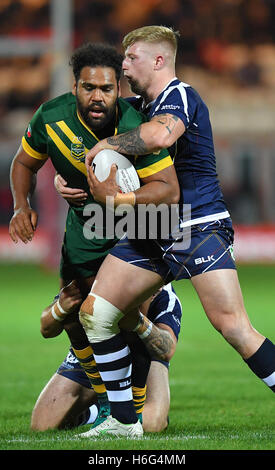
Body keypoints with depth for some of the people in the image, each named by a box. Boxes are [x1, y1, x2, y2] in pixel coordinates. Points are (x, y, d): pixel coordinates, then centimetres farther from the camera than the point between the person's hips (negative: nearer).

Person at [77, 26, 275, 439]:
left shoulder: (179, 96, -10)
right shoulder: (140, 106, 18)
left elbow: (161, 134, -35)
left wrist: (106, 145, -21)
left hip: (200, 228, -9)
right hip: (151, 234, 9)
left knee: (232, 326, -21)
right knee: (94, 313, 1)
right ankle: (123, 421, 8)